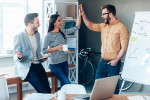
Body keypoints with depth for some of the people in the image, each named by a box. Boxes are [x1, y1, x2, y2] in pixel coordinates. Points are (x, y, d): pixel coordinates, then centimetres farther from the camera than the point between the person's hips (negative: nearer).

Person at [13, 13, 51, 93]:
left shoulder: (37, 34, 12)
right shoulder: (19, 37, -10)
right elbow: (16, 58, -8)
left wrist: (42, 57, 3)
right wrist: (18, 57, -32)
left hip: (38, 65, 6)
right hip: (26, 67, -6)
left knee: (48, 91, -9)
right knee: (43, 91, -19)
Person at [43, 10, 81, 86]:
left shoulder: (63, 32, 6)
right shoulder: (49, 36, -11)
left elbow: (76, 27, 7)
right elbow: (44, 51, -13)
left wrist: (80, 15, -1)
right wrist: (56, 48, -23)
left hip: (64, 63, 6)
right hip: (55, 64, -6)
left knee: (64, 84, 10)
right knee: (67, 84, -14)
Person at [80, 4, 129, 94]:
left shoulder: (121, 28, -13)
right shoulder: (104, 26, 9)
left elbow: (124, 47, -16)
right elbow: (91, 26, 16)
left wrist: (116, 60, -19)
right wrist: (83, 14, 7)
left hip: (113, 63, -7)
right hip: (102, 62, 7)